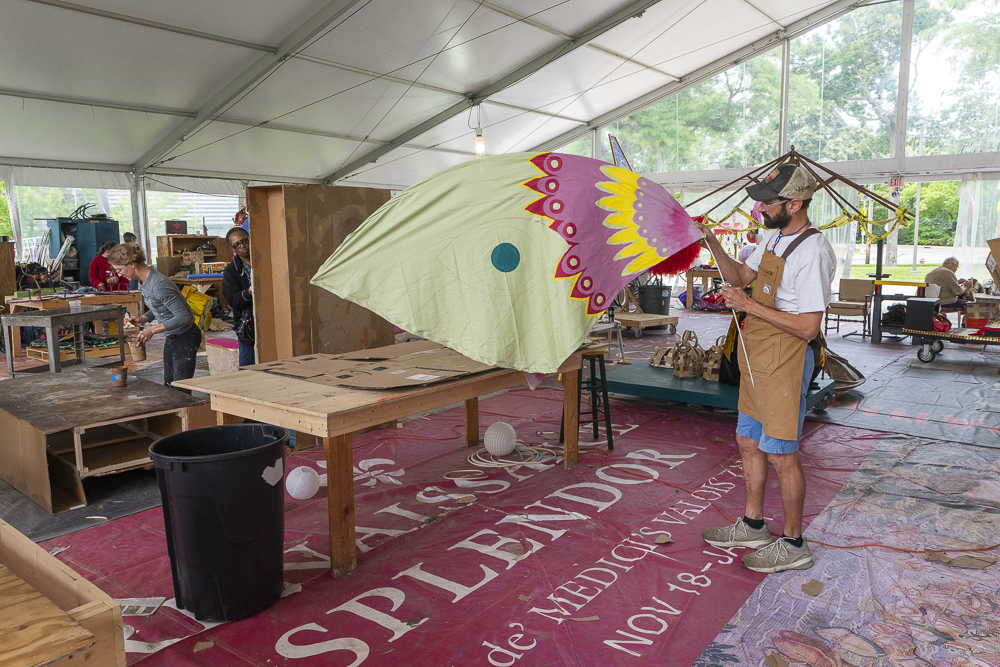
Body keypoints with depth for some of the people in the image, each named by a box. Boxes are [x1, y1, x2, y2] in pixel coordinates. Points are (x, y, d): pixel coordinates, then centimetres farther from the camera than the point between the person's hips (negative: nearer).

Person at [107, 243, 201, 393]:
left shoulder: (159, 284, -27)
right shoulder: (144, 280, 3)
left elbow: (183, 317, -27)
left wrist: (153, 330, -25)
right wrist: (142, 319, -1)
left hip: (186, 337, -10)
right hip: (171, 337, 10)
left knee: (181, 391, -7)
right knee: (168, 386, 14)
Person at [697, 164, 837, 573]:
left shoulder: (812, 252, -21)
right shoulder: (773, 237, 9)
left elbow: (807, 328, -24)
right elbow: (741, 276, 21)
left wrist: (750, 306, -21)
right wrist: (713, 244, 6)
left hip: (785, 363, -10)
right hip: (756, 358, 10)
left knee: (780, 454, 0)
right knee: (748, 442, 17)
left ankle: (793, 545, 18)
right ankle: (753, 526, 34)